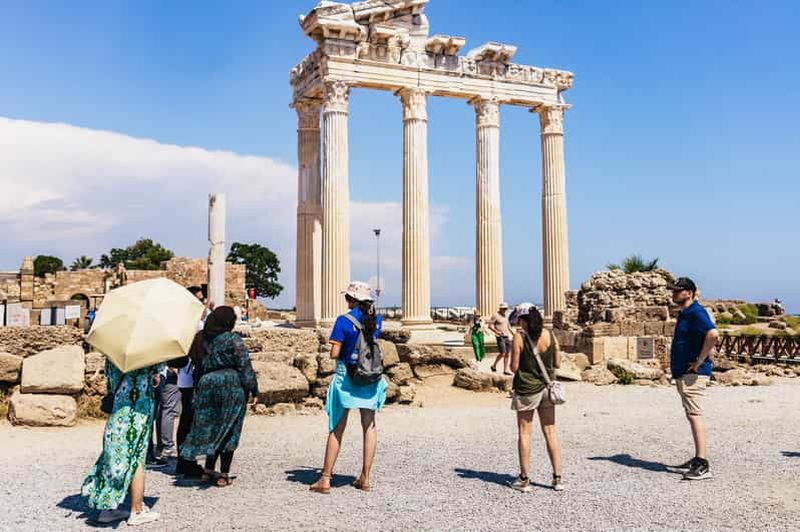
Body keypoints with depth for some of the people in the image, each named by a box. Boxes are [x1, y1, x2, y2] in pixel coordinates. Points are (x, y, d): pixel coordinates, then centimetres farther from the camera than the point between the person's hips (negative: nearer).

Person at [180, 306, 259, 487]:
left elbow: (197, 364, 12)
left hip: (206, 384, 5)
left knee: (211, 427, 17)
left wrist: (198, 388, 18)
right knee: (228, 431, 4)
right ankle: (223, 474, 6)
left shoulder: (201, 338, 8)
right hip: (231, 385, -5)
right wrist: (253, 390, -4)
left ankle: (209, 470, 20)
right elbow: (245, 367, -9)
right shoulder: (233, 339, -8)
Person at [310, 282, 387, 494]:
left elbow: (334, 354, -15)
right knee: (369, 426, 10)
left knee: (337, 428, 3)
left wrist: (344, 350, 6)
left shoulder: (343, 321, -12)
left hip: (346, 377, -4)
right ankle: (365, 478, 13)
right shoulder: (376, 319, 3)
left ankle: (325, 479, 7)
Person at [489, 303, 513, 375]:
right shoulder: (495, 315, -7)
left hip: (507, 336, 7)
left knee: (507, 354, 4)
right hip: (500, 337, -7)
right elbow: (490, 326, -9)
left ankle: (505, 370, 9)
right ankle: (494, 366, 8)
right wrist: (497, 332, -21)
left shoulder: (505, 316, 16)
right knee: (503, 353, -12)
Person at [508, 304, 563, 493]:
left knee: (524, 433, 6)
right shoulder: (550, 335, 0)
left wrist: (512, 360, 8)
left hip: (526, 389, -4)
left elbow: (514, 367, -12)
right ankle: (557, 479, 13)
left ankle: (524, 479, 10)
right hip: (546, 388, 4)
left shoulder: (519, 337, -12)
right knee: (550, 433, 10)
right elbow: (557, 363, 5)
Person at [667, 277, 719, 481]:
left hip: (693, 374, -11)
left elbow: (713, 334, -31)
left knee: (695, 415, -13)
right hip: (683, 374, 11)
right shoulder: (685, 313, 18)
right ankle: (697, 461, 20)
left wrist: (700, 361, -24)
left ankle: (703, 465, -13)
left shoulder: (696, 313, -14)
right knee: (692, 416, 13)